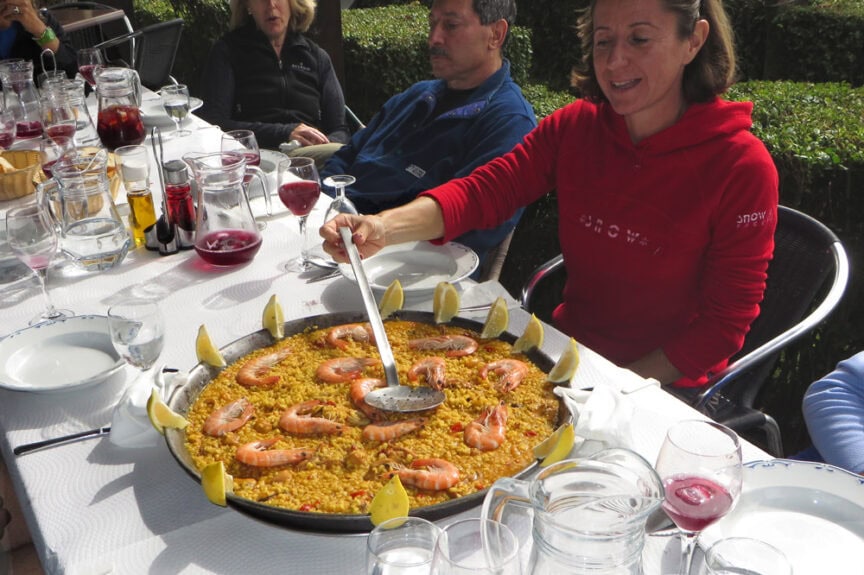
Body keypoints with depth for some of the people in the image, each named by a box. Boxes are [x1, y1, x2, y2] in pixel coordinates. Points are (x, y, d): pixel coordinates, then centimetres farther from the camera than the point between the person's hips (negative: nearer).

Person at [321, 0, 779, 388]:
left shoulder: (741, 166, -15)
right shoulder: (574, 127, -1)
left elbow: (723, 324, -12)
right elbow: (484, 191, -11)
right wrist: (385, 227, -30)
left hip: (663, 383, -5)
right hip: (568, 346, 5)